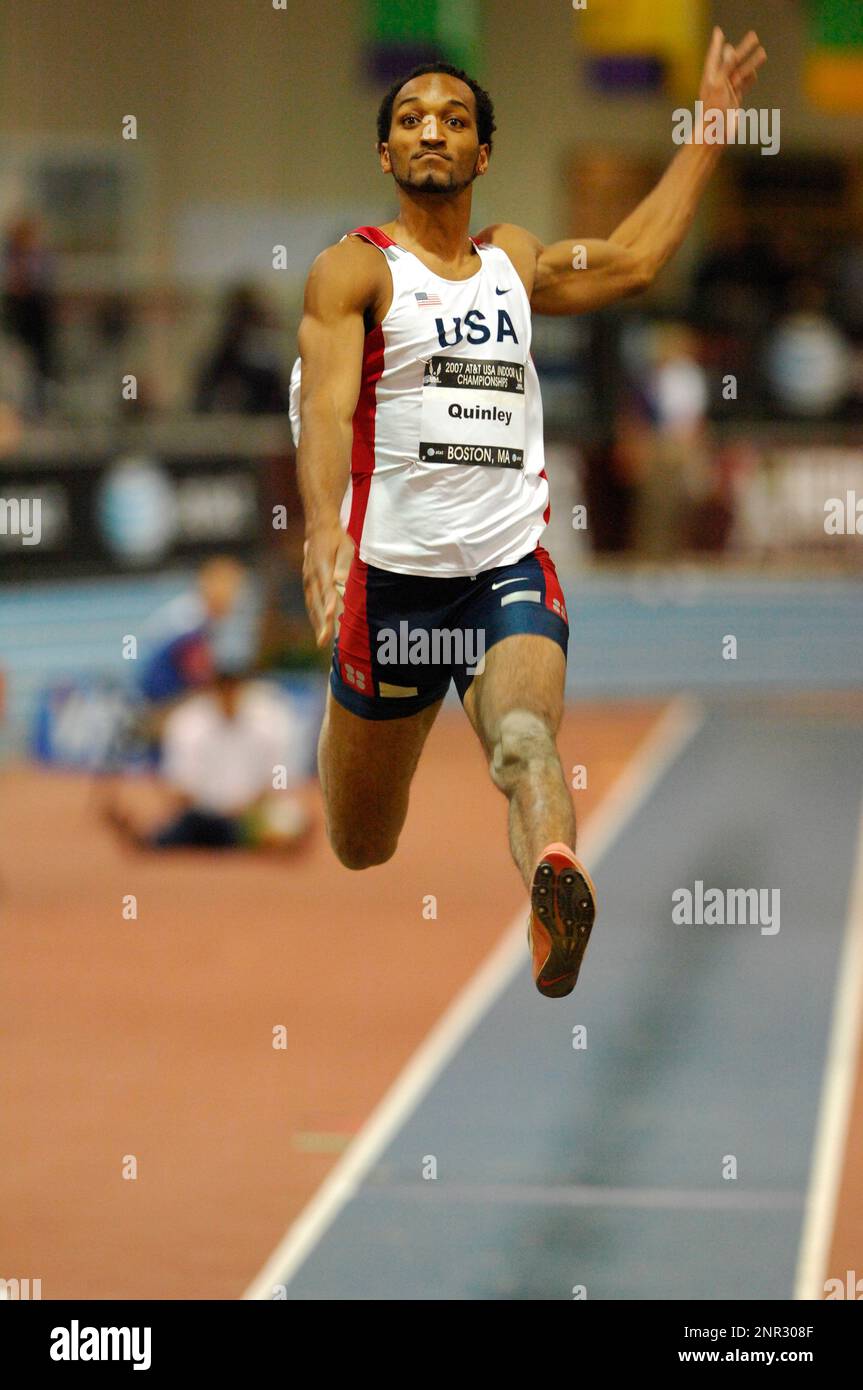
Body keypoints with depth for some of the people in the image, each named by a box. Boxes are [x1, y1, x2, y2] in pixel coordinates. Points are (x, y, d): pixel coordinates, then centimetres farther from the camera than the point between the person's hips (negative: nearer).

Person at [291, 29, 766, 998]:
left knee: (526, 738, -31)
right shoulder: (353, 270, -3)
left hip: (511, 570, 3)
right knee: (361, 852, 11)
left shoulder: (513, 262, 16)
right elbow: (324, 402, -19)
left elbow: (632, 263, 30)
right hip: (393, 574, -2)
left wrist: (711, 124, 29)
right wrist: (323, 527, -38)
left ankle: (554, 877, -62)